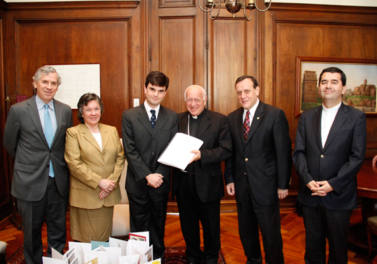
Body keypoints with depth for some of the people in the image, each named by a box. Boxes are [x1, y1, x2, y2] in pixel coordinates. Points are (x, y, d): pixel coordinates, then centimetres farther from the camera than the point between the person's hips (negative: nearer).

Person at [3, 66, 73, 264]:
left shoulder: (65, 111, 1)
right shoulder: (18, 110, -6)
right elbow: (9, 143, 5)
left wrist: (59, 164, 9)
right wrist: (26, 163, 13)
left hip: (59, 181, 2)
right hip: (30, 181, -2)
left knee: (58, 232, 14)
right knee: (32, 232, 15)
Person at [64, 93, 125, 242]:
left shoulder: (112, 131, 12)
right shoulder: (73, 133, 0)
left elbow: (120, 158, 7)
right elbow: (74, 163, -9)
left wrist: (112, 181, -7)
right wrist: (99, 182, -14)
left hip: (108, 193, 3)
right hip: (85, 195, -3)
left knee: (105, 236, 12)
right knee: (86, 238, 5)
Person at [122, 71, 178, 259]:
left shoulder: (172, 117, 3)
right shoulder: (129, 115, -2)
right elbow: (130, 151, -7)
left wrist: (158, 175, -11)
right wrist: (147, 176, -14)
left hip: (161, 181, 2)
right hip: (138, 181, -1)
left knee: (158, 224, 15)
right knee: (139, 225, 11)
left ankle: (158, 257, 33)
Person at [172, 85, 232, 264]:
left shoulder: (219, 120, -6)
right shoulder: (177, 119, 4)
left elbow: (226, 150, -13)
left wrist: (202, 155, -25)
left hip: (207, 182, -3)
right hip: (183, 181, 3)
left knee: (211, 225, 16)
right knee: (188, 223, 19)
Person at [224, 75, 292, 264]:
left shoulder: (275, 115, -8)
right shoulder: (232, 118, 6)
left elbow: (283, 152, -9)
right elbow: (231, 151, 8)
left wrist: (283, 184, -9)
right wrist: (229, 179, 5)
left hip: (265, 184, -4)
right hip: (241, 185, 5)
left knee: (270, 233, 8)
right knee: (246, 230, 19)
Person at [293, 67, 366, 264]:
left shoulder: (356, 117, -2)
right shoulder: (306, 117, 6)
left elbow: (357, 157, -7)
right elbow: (298, 152, 1)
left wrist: (333, 184, -15)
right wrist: (308, 180, -12)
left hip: (339, 195, -2)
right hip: (309, 194, 2)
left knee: (338, 245, 14)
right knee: (312, 243, 15)